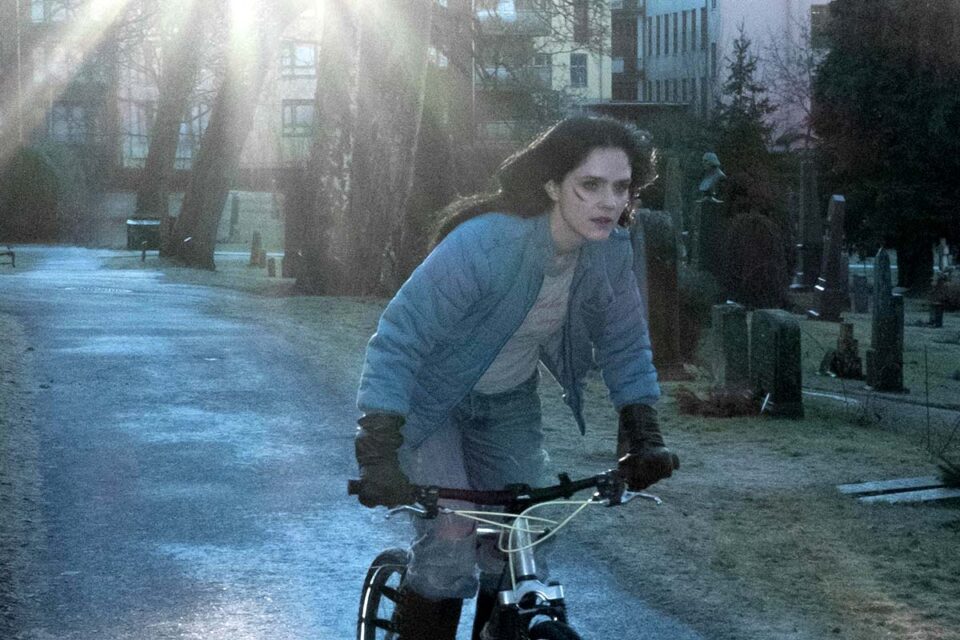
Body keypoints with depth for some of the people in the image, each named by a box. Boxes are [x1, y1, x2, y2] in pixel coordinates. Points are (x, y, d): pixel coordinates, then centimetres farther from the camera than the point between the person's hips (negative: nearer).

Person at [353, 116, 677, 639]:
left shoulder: (610, 252, -16)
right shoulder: (484, 242, -34)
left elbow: (625, 345, -1)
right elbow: (399, 337, -33)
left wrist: (642, 435, -10)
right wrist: (378, 451, -38)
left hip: (509, 403, 5)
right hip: (431, 399, -5)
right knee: (449, 542, -20)